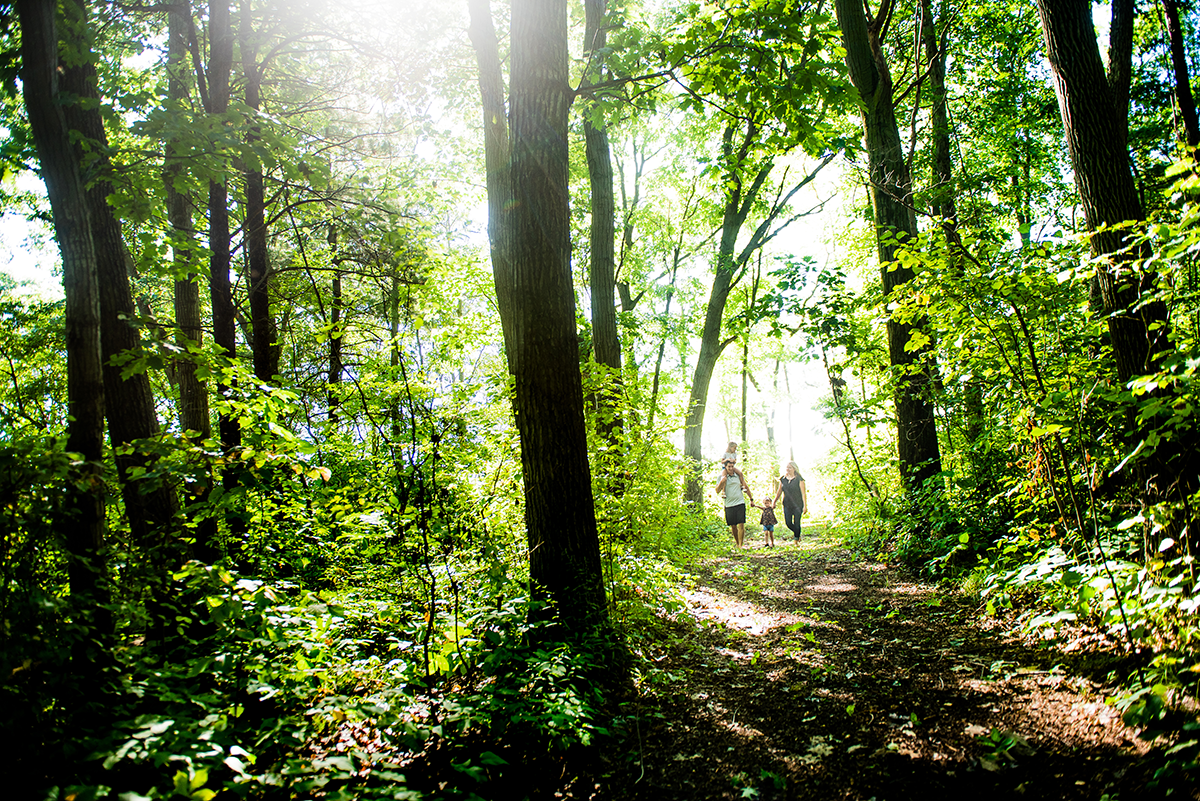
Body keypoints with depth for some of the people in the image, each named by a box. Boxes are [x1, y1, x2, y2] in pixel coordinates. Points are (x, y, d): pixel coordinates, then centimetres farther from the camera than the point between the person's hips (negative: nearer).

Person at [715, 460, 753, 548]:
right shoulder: (722, 477, 2)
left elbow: (746, 487, 18)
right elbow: (717, 491, -3)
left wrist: (751, 499, 20)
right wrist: (721, 482, -20)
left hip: (740, 503, 0)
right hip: (729, 504, 0)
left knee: (741, 525, -9)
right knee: (733, 526, 7)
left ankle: (741, 546, -7)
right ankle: (737, 544, 24)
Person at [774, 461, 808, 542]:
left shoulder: (799, 479, -7)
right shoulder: (783, 479, 6)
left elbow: (804, 493, -9)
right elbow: (779, 492, 14)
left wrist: (805, 506, -14)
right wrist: (774, 502, 8)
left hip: (797, 505, -4)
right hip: (787, 505, 4)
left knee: (796, 523, -3)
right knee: (788, 523, -1)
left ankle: (796, 540, 11)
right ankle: (797, 533, 27)